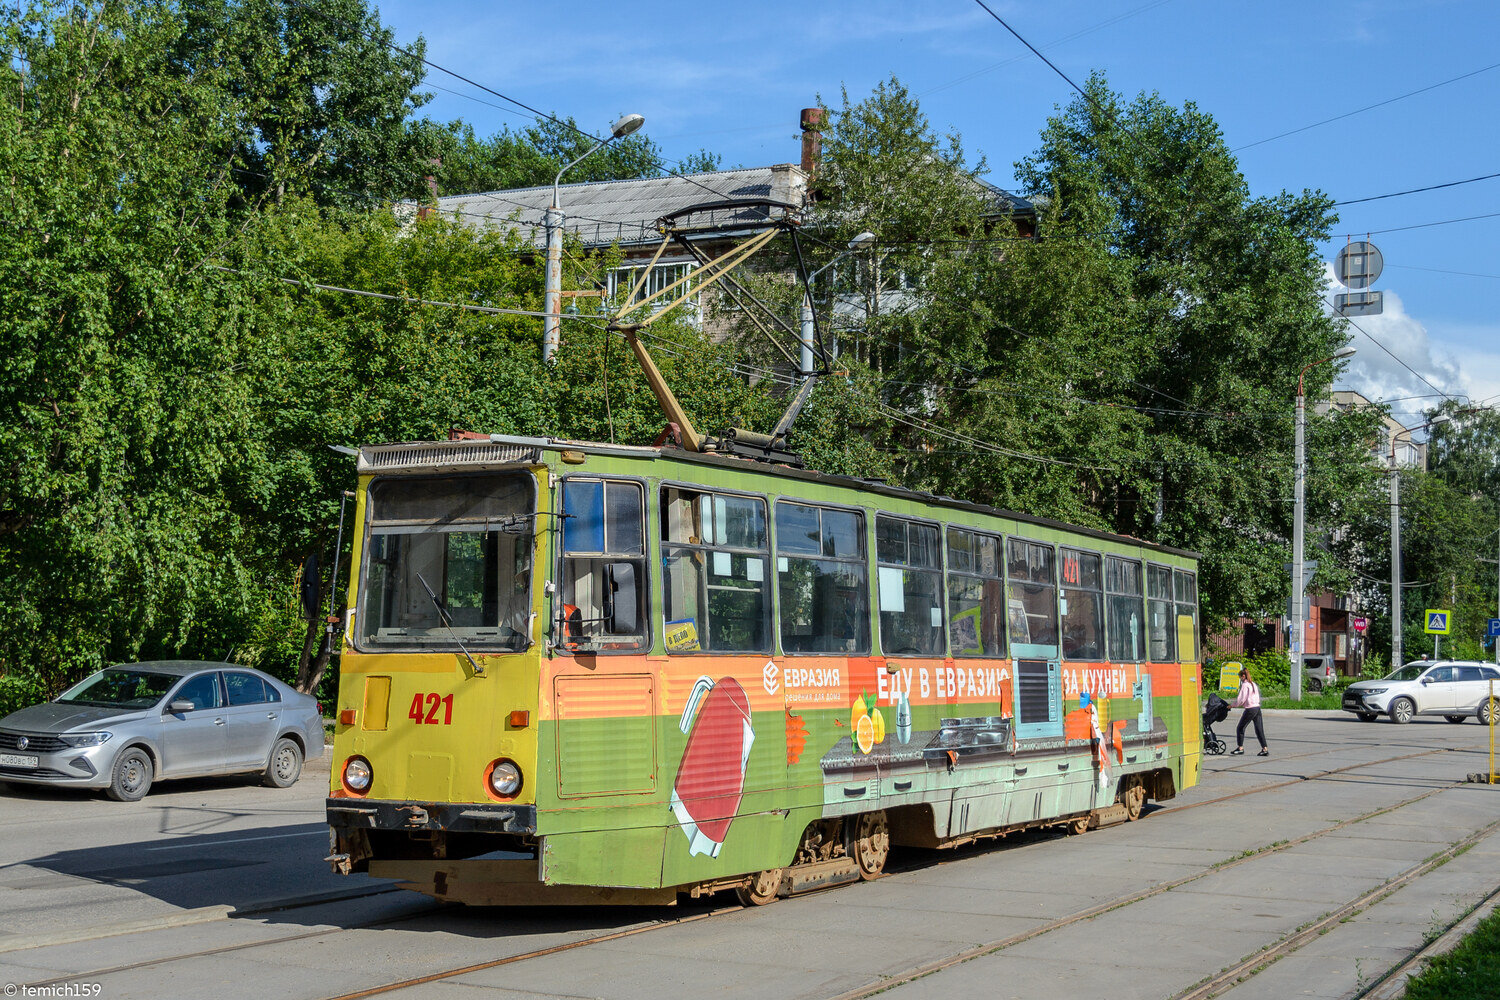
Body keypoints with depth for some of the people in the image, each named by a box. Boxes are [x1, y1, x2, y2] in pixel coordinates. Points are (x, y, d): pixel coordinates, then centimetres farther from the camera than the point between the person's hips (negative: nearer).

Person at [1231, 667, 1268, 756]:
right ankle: (1265, 749, 1)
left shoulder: (1245, 685, -10)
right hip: (1257, 707, 8)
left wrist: (1234, 705, 3)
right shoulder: (1253, 684, 15)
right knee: (1259, 729, 6)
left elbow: (1241, 699, -13)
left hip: (1250, 709, -8)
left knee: (1240, 728, 6)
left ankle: (1240, 748, 9)